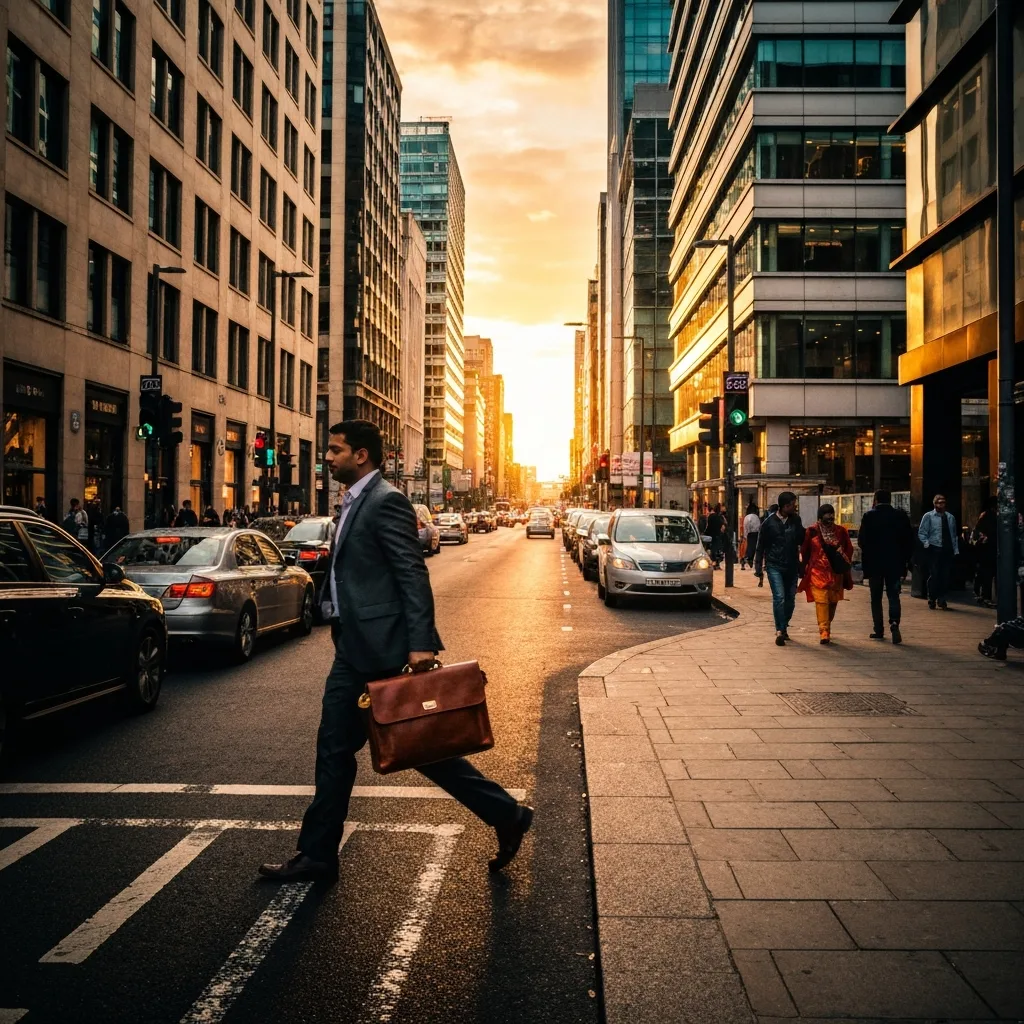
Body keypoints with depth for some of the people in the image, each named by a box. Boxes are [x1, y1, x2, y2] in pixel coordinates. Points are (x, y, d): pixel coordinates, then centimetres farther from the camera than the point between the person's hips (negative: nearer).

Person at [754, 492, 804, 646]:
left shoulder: (796, 521, 5)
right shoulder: (769, 523, -3)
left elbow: (803, 543, 10)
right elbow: (760, 548, 3)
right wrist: (759, 571, 2)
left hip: (792, 567, 3)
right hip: (774, 566, -3)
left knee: (790, 600, 8)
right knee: (779, 597, -16)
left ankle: (783, 627, 27)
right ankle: (780, 630, -15)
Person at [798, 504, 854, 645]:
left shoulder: (841, 531, 4)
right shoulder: (812, 531, -2)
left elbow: (849, 549, 12)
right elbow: (804, 551, 5)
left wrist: (845, 563, 1)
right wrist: (807, 568, 6)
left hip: (836, 572, 3)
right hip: (818, 572, -3)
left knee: (833, 601, 10)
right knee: (821, 600, -12)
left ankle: (826, 628, 28)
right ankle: (824, 632, -15)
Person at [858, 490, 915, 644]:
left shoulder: (869, 516, -7)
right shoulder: (901, 516, 0)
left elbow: (862, 540, -7)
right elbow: (909, 540, 1)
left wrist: (866, 560, 10)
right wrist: (906, 561, 8)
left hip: (874, 563, -1)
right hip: (895, 563, 1)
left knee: (876, 597, 10)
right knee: (894, 595, 5)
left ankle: (878, 630, 12)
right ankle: (894, 623, -18)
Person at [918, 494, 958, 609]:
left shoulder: (950, 517, 12)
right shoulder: (928, 516, 1)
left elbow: (954, 535, 15)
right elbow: (921, 533, 0)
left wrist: (956, 550, 9)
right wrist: (927, 544, -13)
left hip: (948, 550, 4)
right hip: (934, 550, -4)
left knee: (945, 576, 4)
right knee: (934, 575, -5)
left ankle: (941, 600, 16)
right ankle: (932, 600, 8)